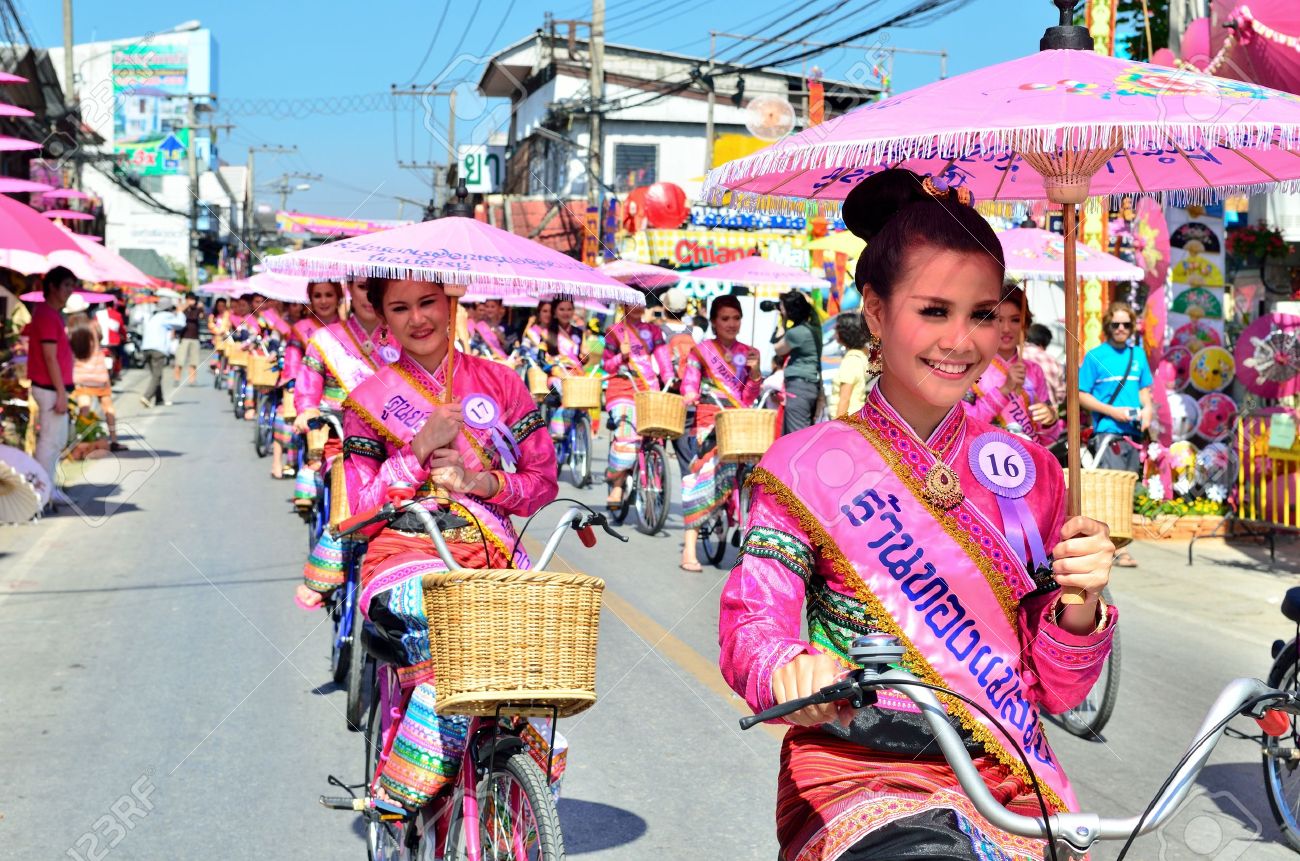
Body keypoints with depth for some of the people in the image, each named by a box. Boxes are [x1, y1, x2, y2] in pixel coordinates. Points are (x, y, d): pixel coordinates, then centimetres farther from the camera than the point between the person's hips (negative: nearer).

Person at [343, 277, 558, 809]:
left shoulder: (498, 383, 13)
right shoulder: (370, 400, 9)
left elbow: (543, 481, 8)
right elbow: (361, 508, 1)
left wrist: (478, 481, -9)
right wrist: (421, 448, -10)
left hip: (494, 554, 3)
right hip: (409, 554, -2)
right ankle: (395, 802, -18)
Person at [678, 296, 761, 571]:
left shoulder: (746, 353, 12)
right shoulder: (701, 350, 5)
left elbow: (748, 399, 9)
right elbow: (688, 383, -2)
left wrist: (755, 372, -7)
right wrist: (690, 397, -23)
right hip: (710, 423, -3)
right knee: (703, 478, -11)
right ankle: (689, 551, -11)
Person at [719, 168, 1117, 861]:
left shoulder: (1028, 472, 8)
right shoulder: (809, 466, -1)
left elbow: (1055, 690, 10)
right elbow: (753, 620, -8)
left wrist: (1079, 604, -10)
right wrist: (790, 668, -30)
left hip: (1012, 788, 5)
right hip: (862, 783, -4)